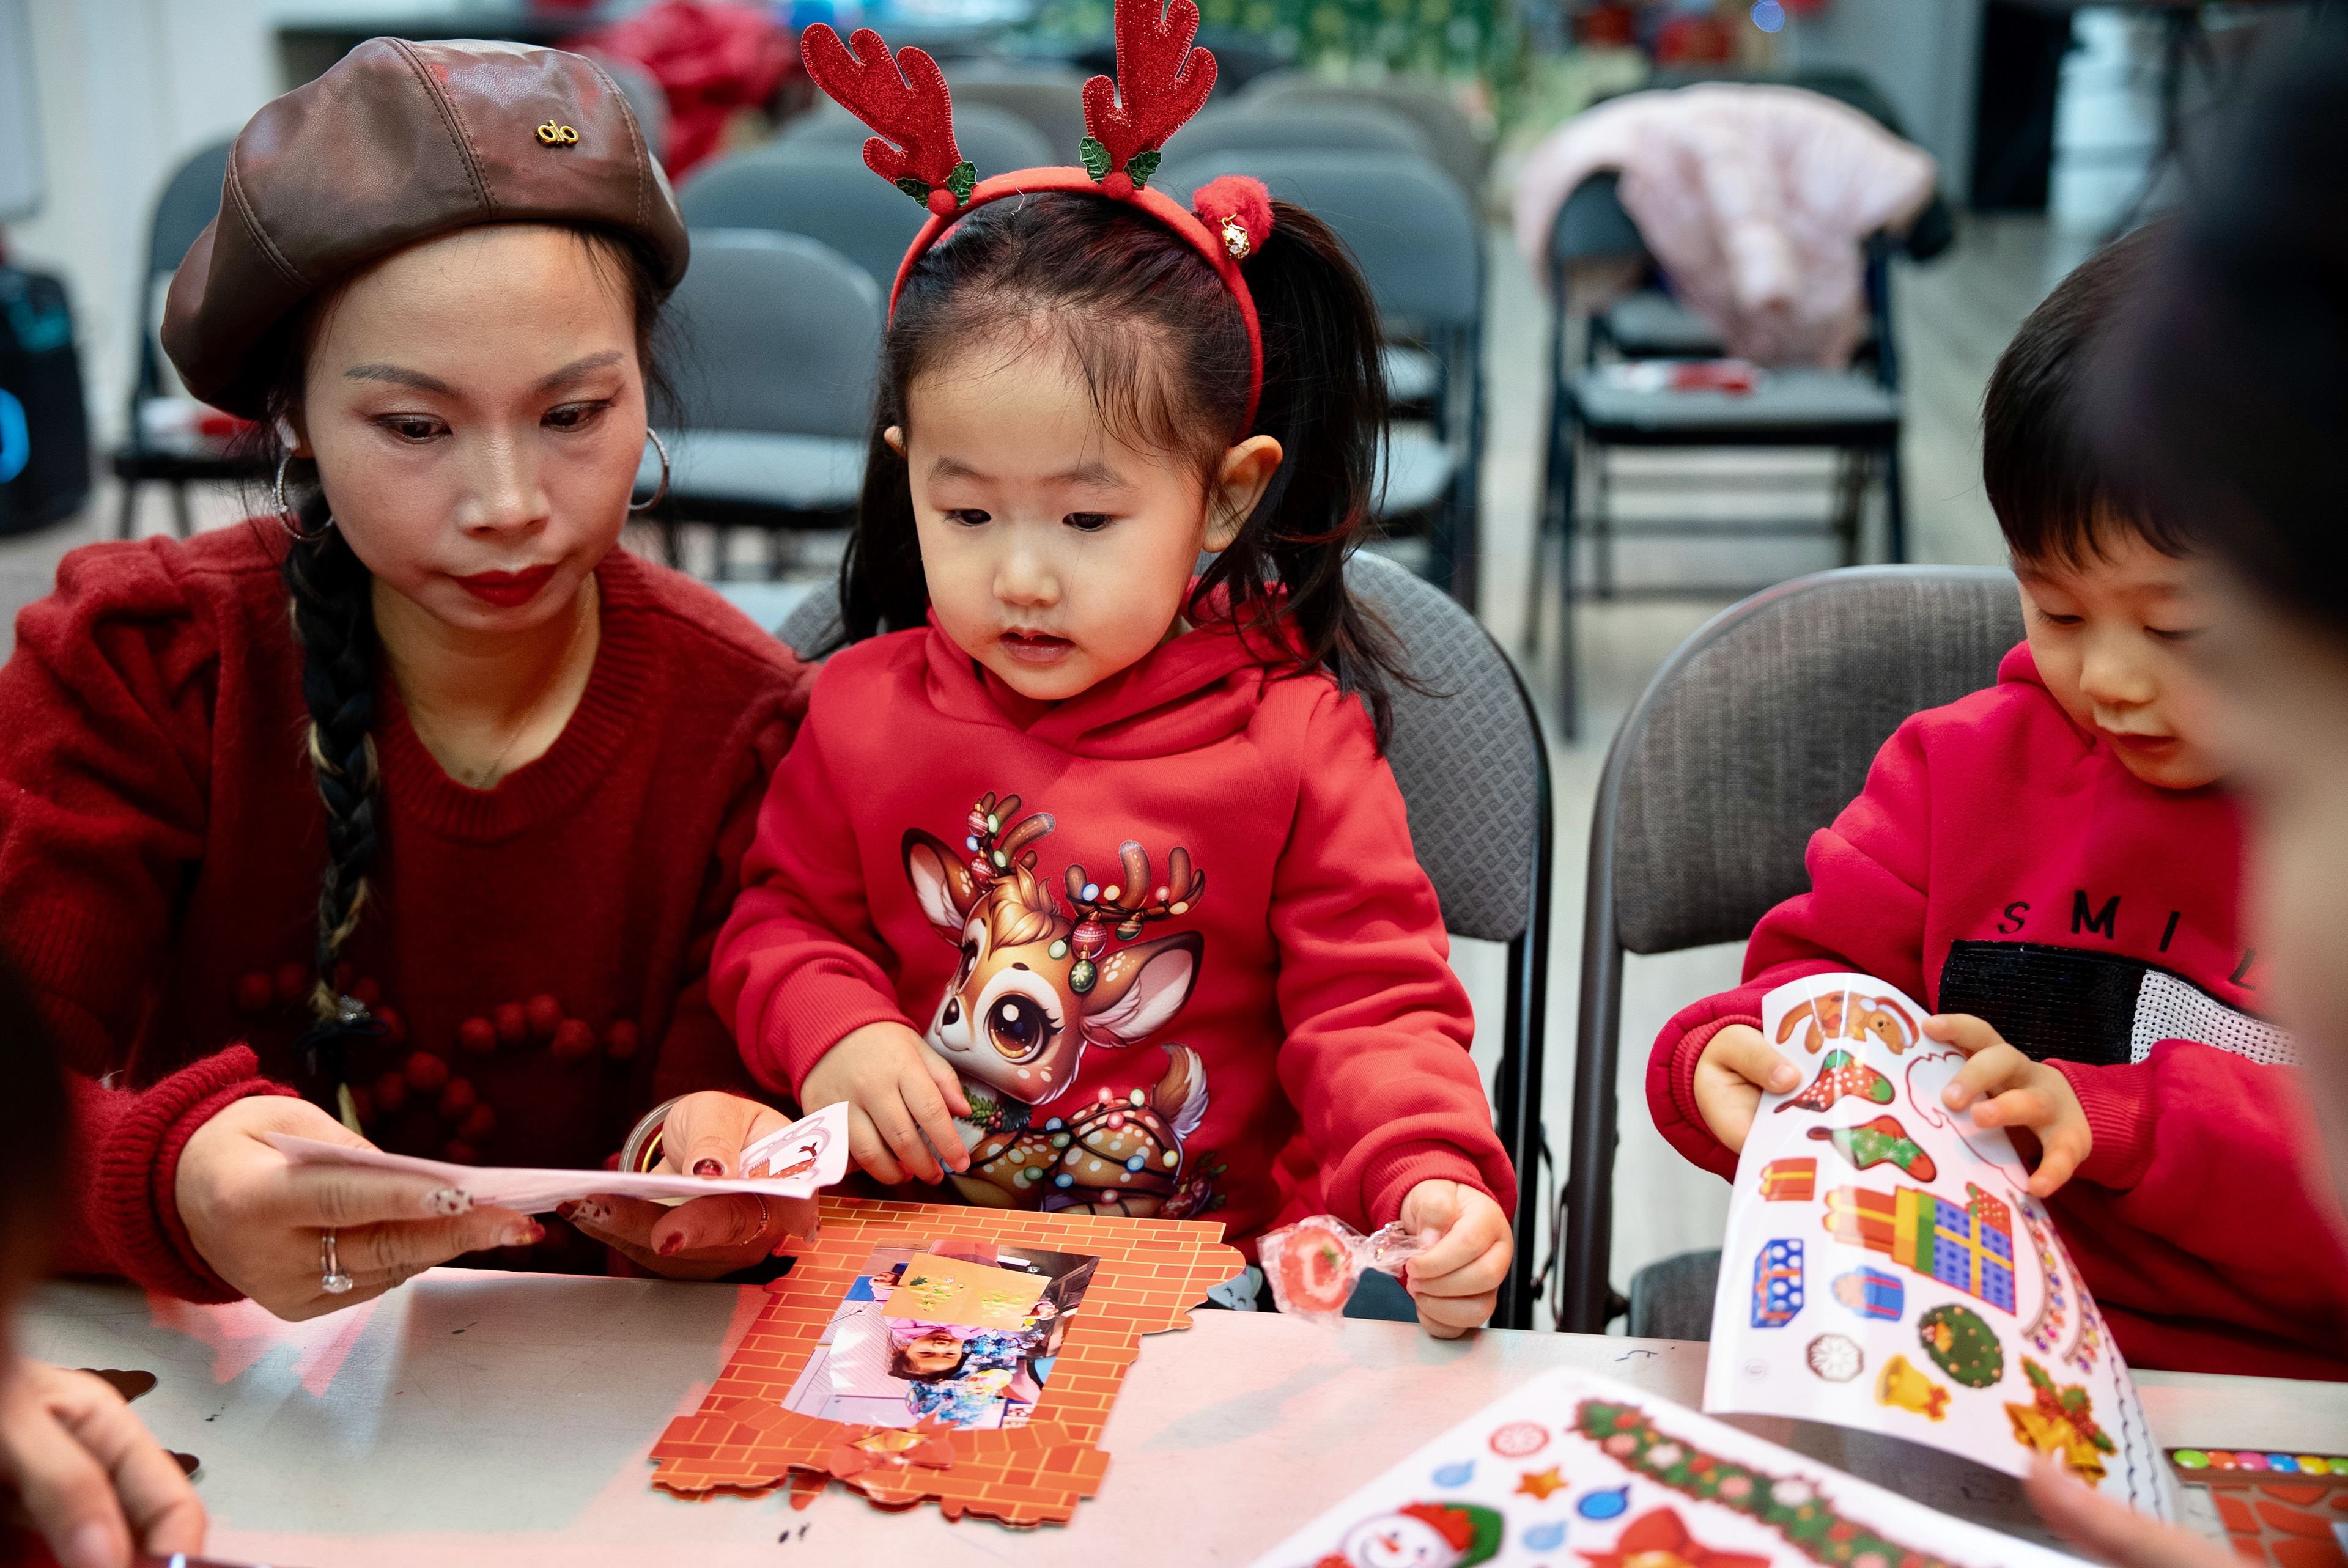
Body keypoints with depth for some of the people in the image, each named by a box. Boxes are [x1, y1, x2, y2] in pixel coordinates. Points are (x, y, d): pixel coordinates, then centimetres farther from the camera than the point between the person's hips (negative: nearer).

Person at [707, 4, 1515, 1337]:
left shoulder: (1294, 739, -3)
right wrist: (835, 1033, -6)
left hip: (1219, 1267, -1)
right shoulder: (865, 713, 4)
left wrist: (1432, 1181, -22)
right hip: (919, 1266, 2)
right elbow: (785, 921, 17)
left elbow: (1373, 1006, -3)